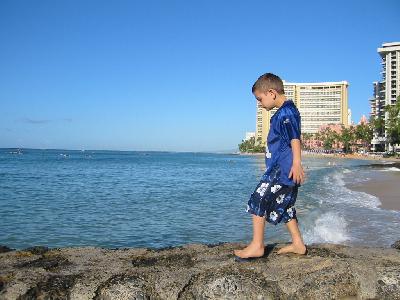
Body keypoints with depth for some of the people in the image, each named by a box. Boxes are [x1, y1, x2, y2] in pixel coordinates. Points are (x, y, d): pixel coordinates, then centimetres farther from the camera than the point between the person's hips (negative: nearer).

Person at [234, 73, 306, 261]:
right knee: (285, 206, 15)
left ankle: (257, 246, -4)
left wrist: (296, 163, -33)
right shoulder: (286, 111, 20)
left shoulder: (286, 112, -13)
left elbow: (294, 139, -24)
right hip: (284, 171, 11)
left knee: (258, 201, -9)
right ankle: (298, 244, 23)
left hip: (281, 169, -11)